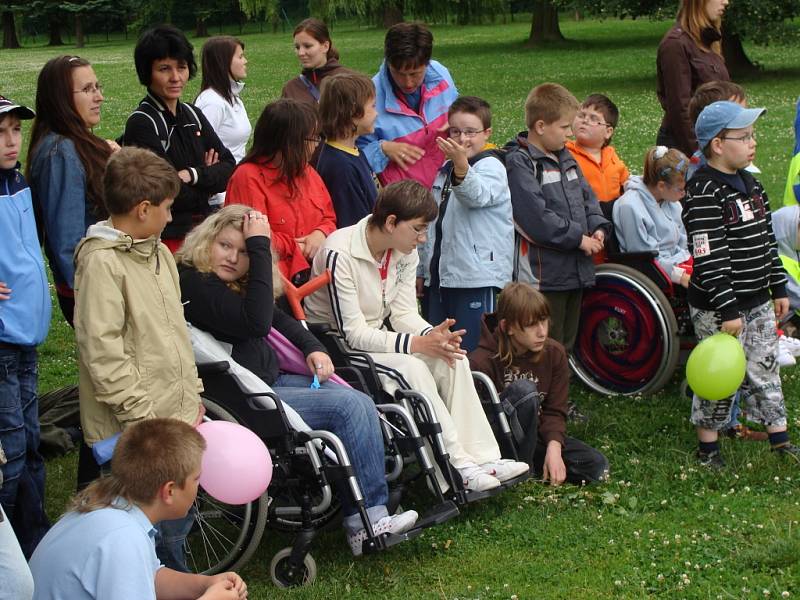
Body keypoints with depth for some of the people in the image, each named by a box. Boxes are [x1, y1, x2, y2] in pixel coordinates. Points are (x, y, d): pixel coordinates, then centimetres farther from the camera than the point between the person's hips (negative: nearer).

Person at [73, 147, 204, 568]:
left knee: (175, 522, 16)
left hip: (176, 418, 9)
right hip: (133, 433, -8)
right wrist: (141, 415, -19)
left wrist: (192, 394, 17)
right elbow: (102, 349, -20)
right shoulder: (101, 261, -15)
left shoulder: (158, 253, 14)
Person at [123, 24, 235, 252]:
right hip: (168, 238, -7)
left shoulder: (193, 115, 12)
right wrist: (208, 177, -1)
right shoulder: (141, 124, -12)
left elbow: (229, 167, 5)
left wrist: (192, 175, -12)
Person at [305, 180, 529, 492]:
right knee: (411, 369, -30)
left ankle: (481, 457, -18)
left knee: (452, 359, -15)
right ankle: (459, 466, -25)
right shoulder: (339, 253, -24)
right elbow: (352, 333, -25)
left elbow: (404, 313, 1)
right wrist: (418, 343, -32)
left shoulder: (405, 252, 2)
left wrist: (433, 335, -22)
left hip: (378, 340, 8)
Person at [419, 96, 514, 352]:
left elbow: (478, 196, -29)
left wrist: (461, 164, -48)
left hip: (477, 279, -8)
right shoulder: (445, 171, 18)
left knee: (472, 350, -8)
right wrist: (422, 269, 24)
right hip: (440, 276, 8)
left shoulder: (492, 167, -6)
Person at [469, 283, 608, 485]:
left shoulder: (554, 353, -3)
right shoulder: (483, 362, -17)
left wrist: (553, 448, -21)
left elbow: (554, 411, -3)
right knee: (523, 389, -33)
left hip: (537, 437, 5)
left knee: (597, 466, -15)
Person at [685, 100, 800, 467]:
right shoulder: (704, 195, -20)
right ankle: (707, 448, 16)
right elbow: (709, 259, -23)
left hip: (757, 303, 8)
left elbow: (767, 241, 18)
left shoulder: (750, 184, 9)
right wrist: (728, 310, -24)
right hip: (717, 309, -8)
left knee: (764, 370, 13)